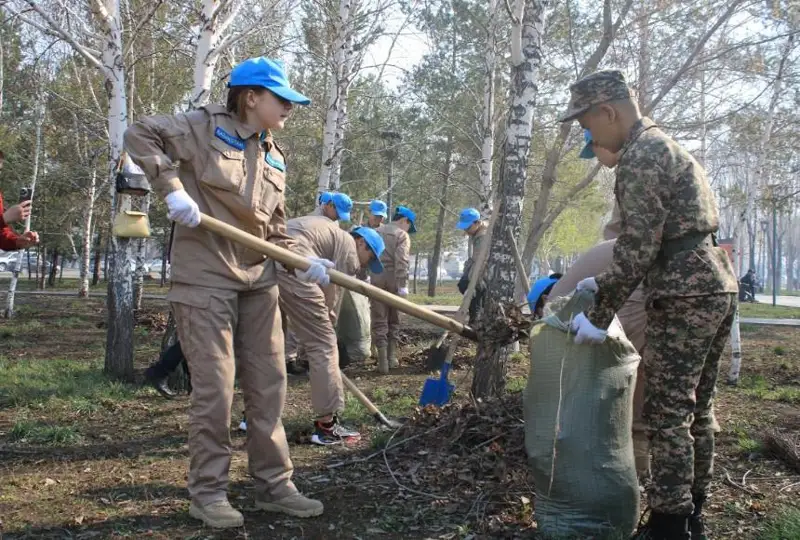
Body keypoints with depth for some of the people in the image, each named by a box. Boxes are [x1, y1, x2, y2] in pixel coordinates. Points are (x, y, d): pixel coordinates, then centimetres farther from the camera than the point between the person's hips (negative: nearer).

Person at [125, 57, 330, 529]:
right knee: (215, 387, -4)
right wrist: (172, 188, -17)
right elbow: (140, 134, -6)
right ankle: (208, 492, 12)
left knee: (270, 383, 8)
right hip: (207, 277, -7)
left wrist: (305, 262, -2)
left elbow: (276, 230, 15)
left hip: (258, 279, 7)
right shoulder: (206, 127, -4)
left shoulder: (275, 157, 14)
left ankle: (274, 484, 20)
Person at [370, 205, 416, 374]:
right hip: (393, 279, -3)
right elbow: (401, 261, -14)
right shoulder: (402, 234, -2)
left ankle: (383, 362, -4)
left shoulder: (376, 232, 15)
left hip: (376, 277, 3)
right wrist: (403, 284, -17)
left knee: (379, 321, 2)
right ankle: (392, 358, 17)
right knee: (393, 320, 13)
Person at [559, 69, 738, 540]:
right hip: (717, 287, 10)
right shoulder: (664, 145, 21)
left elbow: (639, 247, -18)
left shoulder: (640, 154, -12)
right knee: (698, 409, 15)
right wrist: (606, 283, 26)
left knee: (668, 414, -4)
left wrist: (599, 317, -12)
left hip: (685, 297, -10)